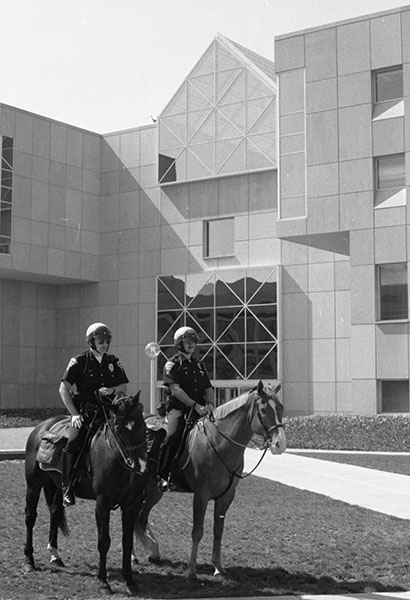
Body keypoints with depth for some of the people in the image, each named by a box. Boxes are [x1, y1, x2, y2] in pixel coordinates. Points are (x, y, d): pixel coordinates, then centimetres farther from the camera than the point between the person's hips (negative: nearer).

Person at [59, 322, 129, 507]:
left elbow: (124, 388, 16)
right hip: (84, 412, -4)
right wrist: (74, 414, -10)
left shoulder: (114, 362, 11)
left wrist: (112, 390, -7)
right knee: (74, 443, -20)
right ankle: (67, 488, -10)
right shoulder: (79, 362, -1)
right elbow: (63, 389, -3)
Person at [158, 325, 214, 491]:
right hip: (178, 408, -6)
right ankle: (162, 476, -21)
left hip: (199, 409, 6)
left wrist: (209, 404, -5)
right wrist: (195, 405, -19)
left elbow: (208, 388, 18)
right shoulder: (172, 364, 2)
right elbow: (175, 389, -10)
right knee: (173, 435, -27)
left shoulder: (199, 365, 21)